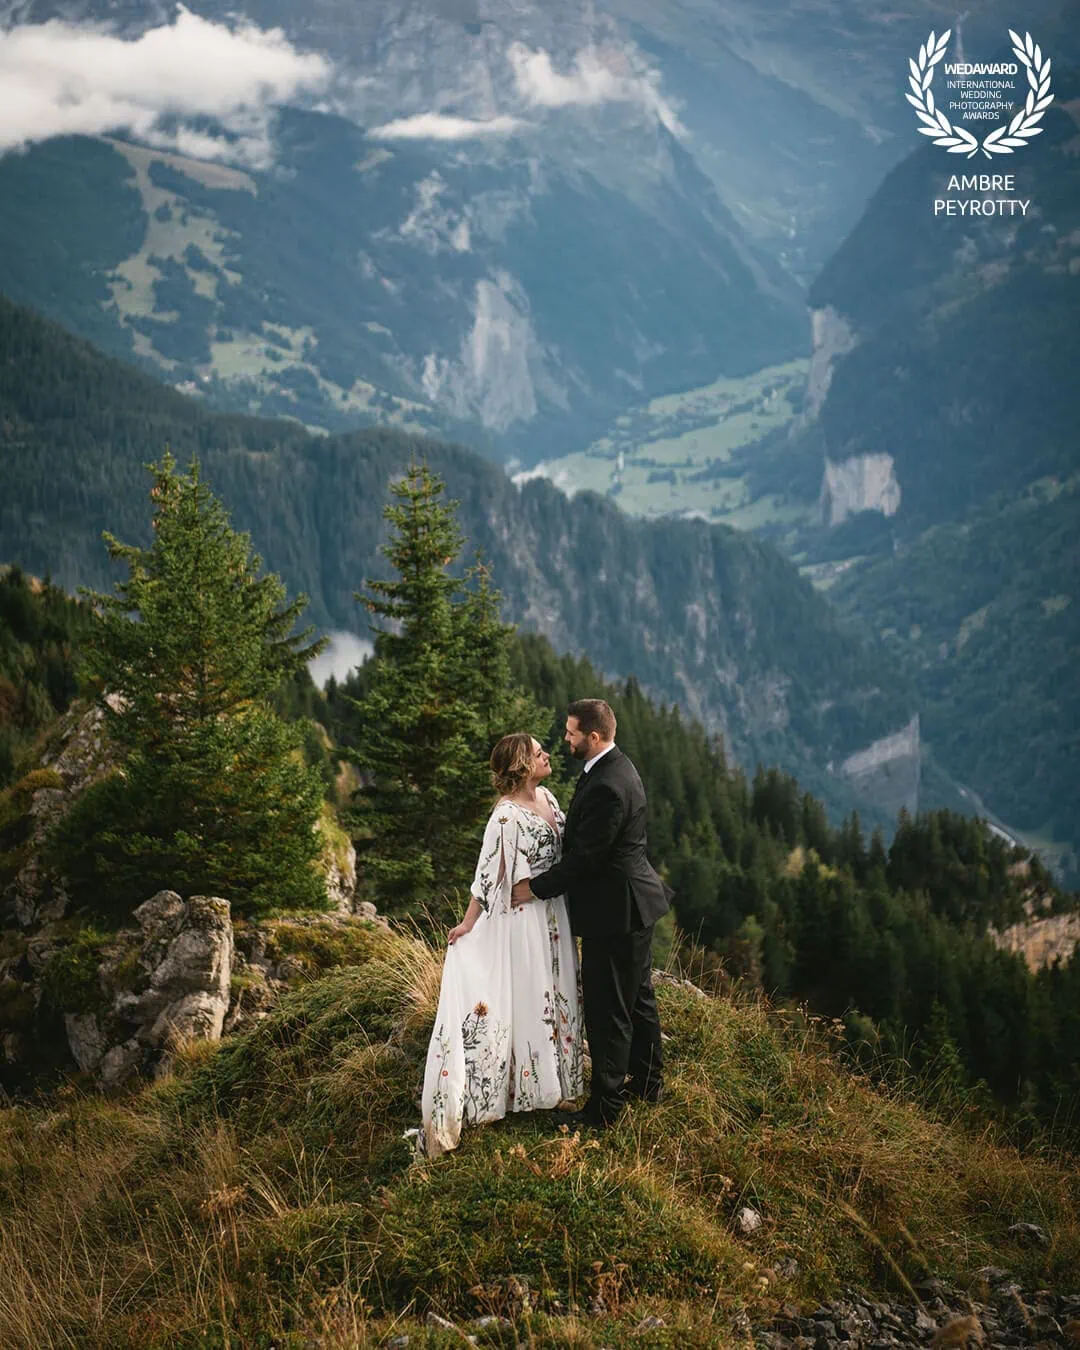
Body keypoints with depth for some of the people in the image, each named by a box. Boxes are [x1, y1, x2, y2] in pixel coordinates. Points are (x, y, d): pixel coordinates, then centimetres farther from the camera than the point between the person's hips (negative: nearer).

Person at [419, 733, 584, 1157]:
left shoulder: (547, 797, 3)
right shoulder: (506, 815, -21)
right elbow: (488, 873, -17)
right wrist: (468, 923, -13)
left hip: (554, 913, 8)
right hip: (523, 918, -8)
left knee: (556, 992, 17)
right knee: (525, 994, 2)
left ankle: (552, 1074, 32)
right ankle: (524, 1087, 14)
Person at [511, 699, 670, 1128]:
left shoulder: (607, 787, -27)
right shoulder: (615, 766, 6)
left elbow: (584, 857, -24)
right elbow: (583, 838, 13)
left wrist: (535, 888, -13)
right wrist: (544, 877, 9)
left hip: (615, 913, -11)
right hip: (633, 903, 11)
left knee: (608, 1011, 0)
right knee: (637, 996, 23)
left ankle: (604, 1106, 10)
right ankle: (647, 1081, 37)